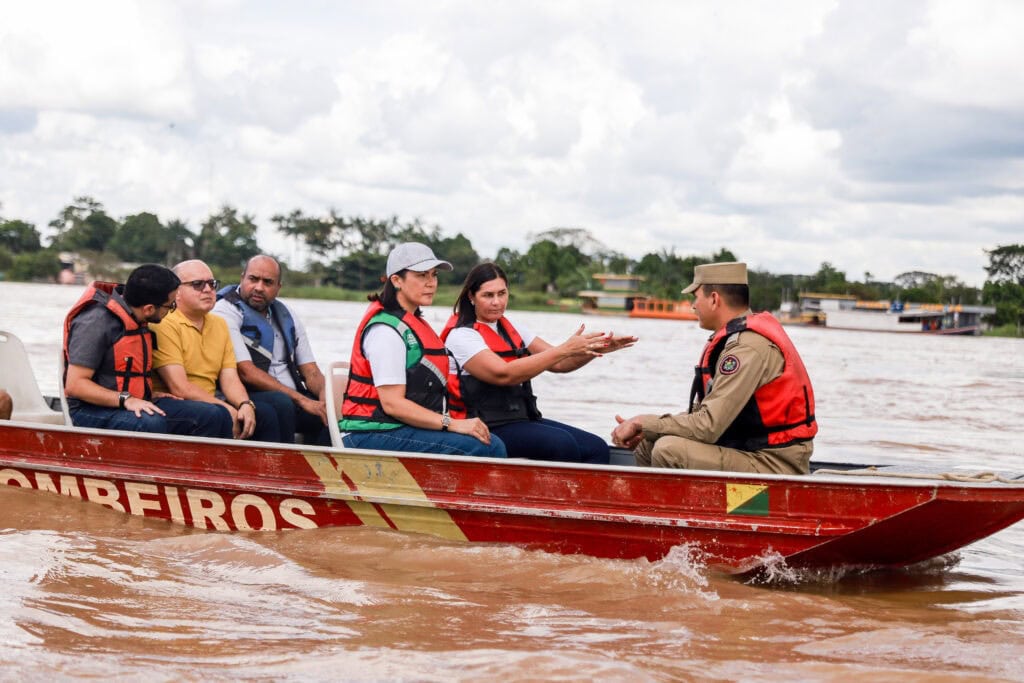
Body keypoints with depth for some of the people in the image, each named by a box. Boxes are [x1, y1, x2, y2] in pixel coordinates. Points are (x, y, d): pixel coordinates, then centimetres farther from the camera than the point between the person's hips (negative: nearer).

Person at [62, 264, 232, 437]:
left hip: (136, 405, 8)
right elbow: (74, 385, -19)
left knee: (214, 417, -10)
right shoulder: (95, 322, -15)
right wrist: (126, 399, -26)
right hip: (94, 411, -8)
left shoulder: (139, 322, 12)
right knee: (152, 424, -39)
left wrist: (149, 394, 7)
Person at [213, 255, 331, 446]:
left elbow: (310, 371, 17)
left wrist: (323, 394, -9)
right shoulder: (226, 312, -3)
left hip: (293, 401, 6)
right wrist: (301, 400, -17)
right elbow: (245, 372, -13)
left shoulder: (286, 317, 18)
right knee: (280, 402, -36)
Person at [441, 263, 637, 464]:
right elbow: (503, 374, -22)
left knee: (596, 448, -12)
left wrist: (597, 349, -7)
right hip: (487, 430, -8)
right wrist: (564, 349, -22)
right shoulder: (461, 336, -8)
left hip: (525, 418, 8)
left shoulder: (511, 329, 18)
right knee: (561, 443, -30)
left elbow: (557, 364, 12)